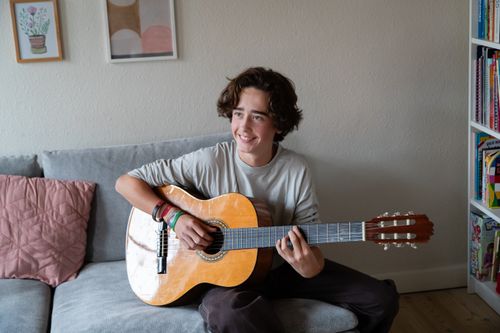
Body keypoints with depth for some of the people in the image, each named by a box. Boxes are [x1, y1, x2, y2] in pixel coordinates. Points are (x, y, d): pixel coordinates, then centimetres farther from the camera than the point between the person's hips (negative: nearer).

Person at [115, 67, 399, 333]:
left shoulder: (297, 170, -8)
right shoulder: (209, 162, -14)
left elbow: (312, 244, -6)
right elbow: (126, 182, -10)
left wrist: (310, 267, -30)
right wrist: (174, 216, -24)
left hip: (281, 268, 4)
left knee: (382, 298, -7)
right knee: (229, 309, -43)